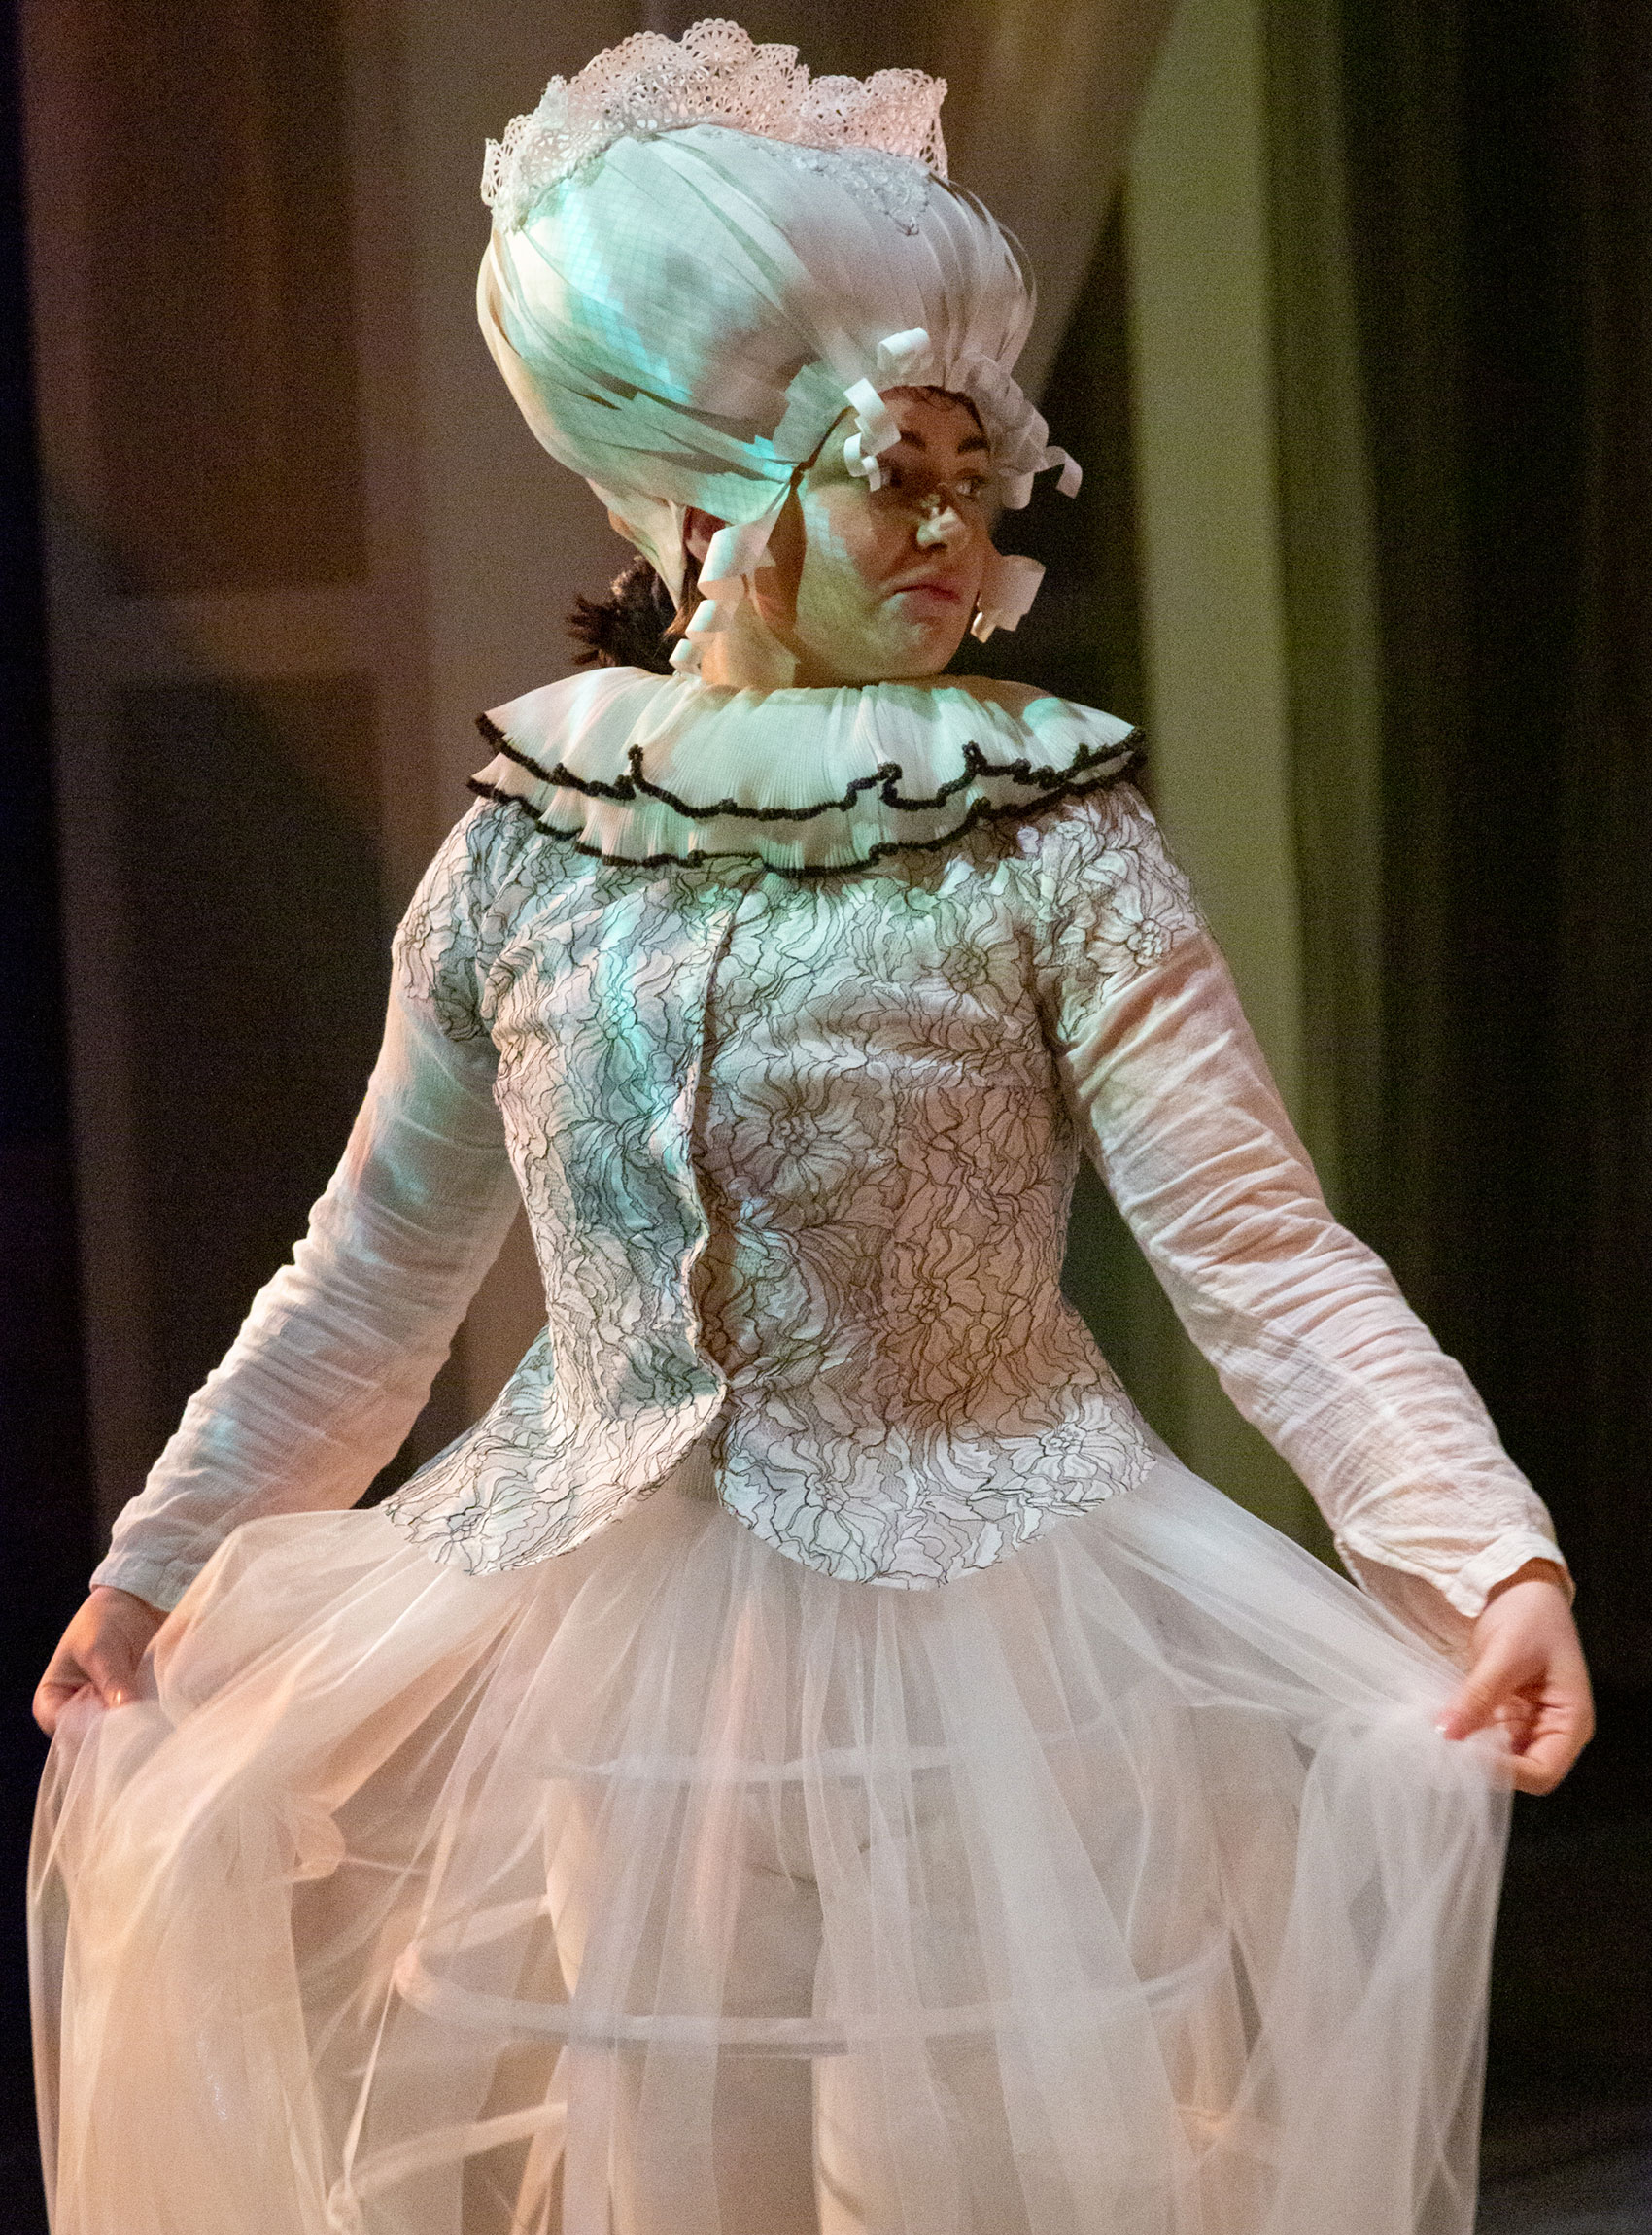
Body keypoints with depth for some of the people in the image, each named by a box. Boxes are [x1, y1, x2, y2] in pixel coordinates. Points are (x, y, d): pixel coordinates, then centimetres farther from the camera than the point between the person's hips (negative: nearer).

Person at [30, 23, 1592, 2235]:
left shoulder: (1050, 849, -10)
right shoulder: (523, 855, -2)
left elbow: (1266, 1248, -16)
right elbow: (377, 1265, 9)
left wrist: (1492, 1554, -29)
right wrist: (160, 1556, 15)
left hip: (973, 1647, -2)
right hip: (611, 1655, 3)